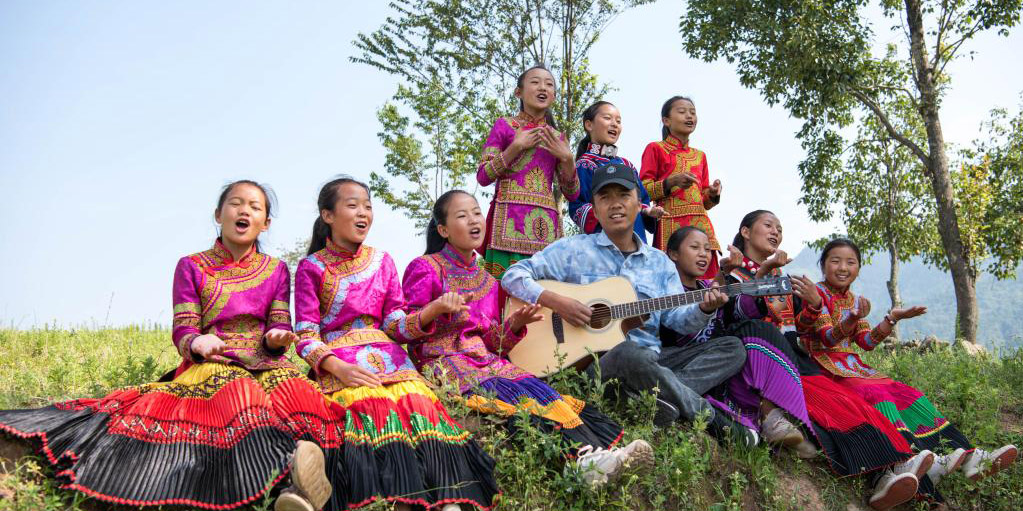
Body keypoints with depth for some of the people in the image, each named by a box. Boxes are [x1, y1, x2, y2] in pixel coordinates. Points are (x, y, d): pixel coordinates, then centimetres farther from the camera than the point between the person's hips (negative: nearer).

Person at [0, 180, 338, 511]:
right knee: (240, 390, -40)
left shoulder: (276, 270, 16)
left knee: (296, 389, -36)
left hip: (264, 361, 2)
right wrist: (198, 343, -23)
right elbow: (182, 332, 2)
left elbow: (281, 325, 8)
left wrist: (276, 338, -17)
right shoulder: (191, 267, 11)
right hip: (211, 362, -1)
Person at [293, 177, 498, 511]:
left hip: (386, 355, 3)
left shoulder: (382, 262, 17)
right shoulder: (311, 268, 8)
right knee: (372, 409, -34)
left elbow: (395, 326, 11)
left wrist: (435, 308, -8)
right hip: (337, 362, -3)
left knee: (420, 405, -27)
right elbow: (306, 336, 1)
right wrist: (338, 368, -18)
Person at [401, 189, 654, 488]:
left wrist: (514, 325, -2)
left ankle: (600, 450, -46)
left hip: (488, 360, 6)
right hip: (444, 362, -5)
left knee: (534, 386, -25)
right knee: (512, 392, -32)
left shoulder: (487, 281, 20)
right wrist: (435, 310, -21)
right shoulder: (423, 268, 3)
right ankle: (582, 456, -51)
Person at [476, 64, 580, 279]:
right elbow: (483, 177, 0)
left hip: (545, 224, 4)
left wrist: (566, 158, -1)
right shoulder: (504, 126, 9)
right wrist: (517, 147, -6)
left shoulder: (558, 138, 20)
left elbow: (572, 194, 15)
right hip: (510, 218, -4)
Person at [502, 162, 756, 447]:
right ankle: (715, 421, -20)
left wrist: (704, 309, -15)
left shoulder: (659, 262, 17)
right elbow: (513, 276, -1)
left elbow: (678, 319, 8)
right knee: (629, 353, -40)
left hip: (652, 365, 6)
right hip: (597, 362, -5)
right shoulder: (574, 250, 4)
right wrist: (555, 301, -17)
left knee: (732, 348, -6)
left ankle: (660, 403, -31)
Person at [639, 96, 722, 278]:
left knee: (706, 277, -5)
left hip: (700, 223, 5)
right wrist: (671, 182, -15)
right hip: (670, 223, -5)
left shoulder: (700, 155, 23)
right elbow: (642, 191, -1)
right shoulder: (655, 149, 7)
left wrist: (712, 194, 2)